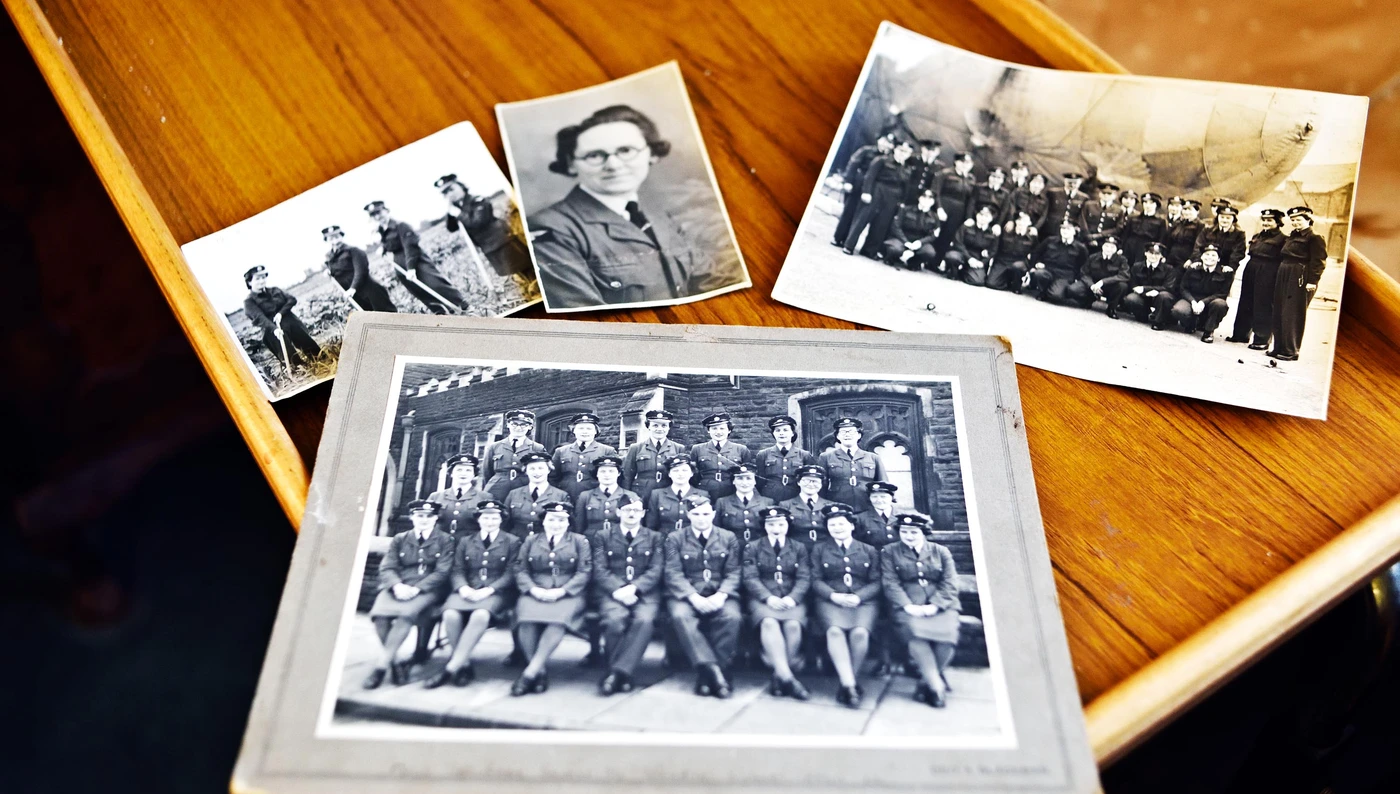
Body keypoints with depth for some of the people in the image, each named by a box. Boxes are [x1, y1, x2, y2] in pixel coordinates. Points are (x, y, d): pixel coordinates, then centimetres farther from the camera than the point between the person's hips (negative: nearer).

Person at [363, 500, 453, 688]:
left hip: (427, 590, -3)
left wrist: (416, 589, -15)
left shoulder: (444, 542, 9)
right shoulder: (399, 539, 17)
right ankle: (395, 664, -18)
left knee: (407, 613, -35)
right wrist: (397, 585, -14)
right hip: (398, 588, 3)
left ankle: (381, 665, -28)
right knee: (379, 613, -29)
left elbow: (442, 572, -2)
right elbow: (387, 568, 8)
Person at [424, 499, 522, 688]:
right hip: (468, 591, 3)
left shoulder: (512, 542, 12)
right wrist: (463, 588, -12)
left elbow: (511, 573, 2)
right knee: (450, 614, -31)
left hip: (496, 592, -3)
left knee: (480, 615, -37)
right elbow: (457, 570, 11)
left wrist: (488, 590, -14)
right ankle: (464, 664, -19)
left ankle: (451, 667, -33)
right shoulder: (465, 541, 21)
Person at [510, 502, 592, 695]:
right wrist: (533, 589, -10)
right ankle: (540, 672, -23)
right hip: (535, 593, 2)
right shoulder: (530, 540, 19)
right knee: (526, 618, -33)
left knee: (559, 619, -36)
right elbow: (520, 570, 11)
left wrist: (561, 591, -12)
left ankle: (530, 672, -33)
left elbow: (584, 572, 2)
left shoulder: (579, 541, 13)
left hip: (566, 595, -2)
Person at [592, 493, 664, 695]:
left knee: (645, 619, -33)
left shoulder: (655, 538, 18)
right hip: (611, 593, 0)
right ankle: (623, 676, -19)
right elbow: (599, 570, 5)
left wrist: (634, 588, -12)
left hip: (644, 593, 1)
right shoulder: (603, 536, 17)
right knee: (615, 619, -33)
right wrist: (617, 590, -14)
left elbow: (656, 571, 5)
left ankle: (618, 671, -31)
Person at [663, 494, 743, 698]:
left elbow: (734, 573, 5)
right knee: (680, 616, -35)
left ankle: (706, 675, -27)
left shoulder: (729, 538, 13)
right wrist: (694, 597, -18)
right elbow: (673, 573, -1)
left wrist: (721, 595, -15)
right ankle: (713, 670, -38)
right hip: (686, 595, 0)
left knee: (732, 617, -32)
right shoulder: (675, 539, 10)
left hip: (719, 595, 1)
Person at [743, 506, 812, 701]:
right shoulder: (752, 547, 12)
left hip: (792, 599, 1)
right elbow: (750, 578, 0)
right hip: (762, 598, -1)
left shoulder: (799, 548, 17)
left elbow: (804, 578, 5)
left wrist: (792, 598, -15)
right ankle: (786, 677, -41)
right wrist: (769, 598, -17)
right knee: (769, 622, -35)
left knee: (793, 624, -33)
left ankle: (779, 677, -26)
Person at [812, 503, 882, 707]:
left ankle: (850, 680, -18)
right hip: (830, 601, 0)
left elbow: (876, 582, 8)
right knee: (835, 630, -34)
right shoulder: (819, 549, 19)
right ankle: (849, 684, -36)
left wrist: (858, 597, -11)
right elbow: (816, 580, 8)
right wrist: (834, 596, -12)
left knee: (860, 632, -33)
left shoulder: (869, 550, 18)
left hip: (863, 601, 0)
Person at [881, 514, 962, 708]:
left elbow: (950, 584, 6)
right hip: (908, 607, -1)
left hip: (940, 606, 2)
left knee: (947, 633, -30)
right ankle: (937, 685, -26)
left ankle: (926, 681, -10)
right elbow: (891, 584, 2)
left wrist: (934, 606, -12)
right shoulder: (889, 552, 14)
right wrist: (908, 606, -15)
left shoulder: (940, 551, 17)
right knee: (915, 633, -35)